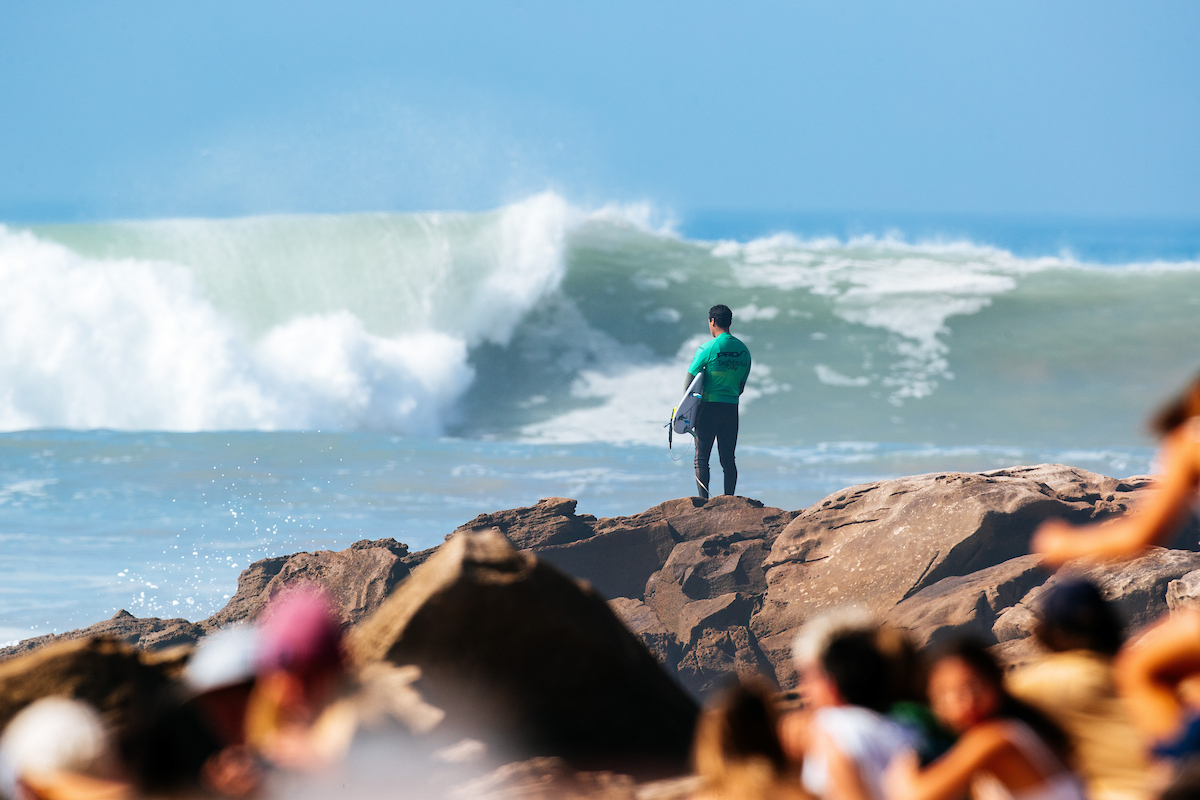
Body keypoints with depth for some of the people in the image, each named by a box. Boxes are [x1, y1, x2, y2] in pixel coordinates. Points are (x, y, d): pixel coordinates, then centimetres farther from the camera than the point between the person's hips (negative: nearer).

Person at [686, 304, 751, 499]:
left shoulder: (707, 349, -9)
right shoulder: (743, 350, 7)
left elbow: (689, 383, -5)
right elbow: (741, 387, 13)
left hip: (709, 407, -4)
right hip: (732, 408, 4)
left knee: (702, 457, -1)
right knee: (728, 458, 9)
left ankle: (703, 500, -10)